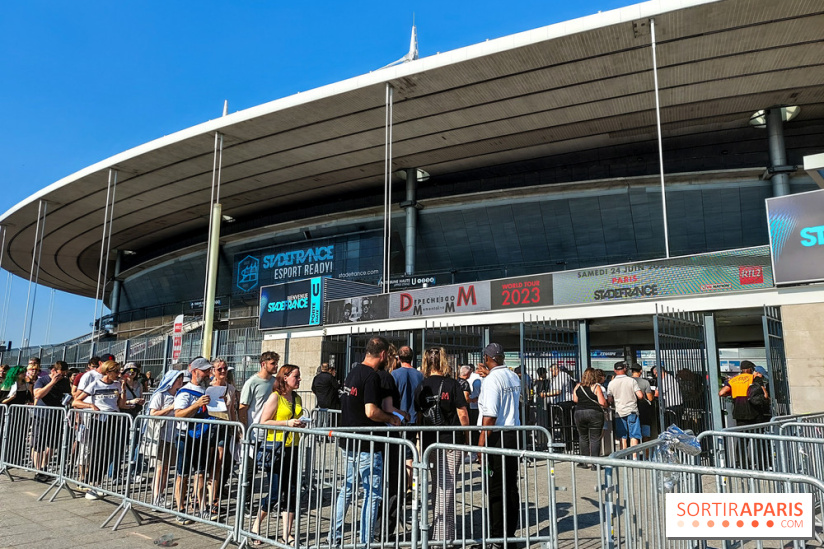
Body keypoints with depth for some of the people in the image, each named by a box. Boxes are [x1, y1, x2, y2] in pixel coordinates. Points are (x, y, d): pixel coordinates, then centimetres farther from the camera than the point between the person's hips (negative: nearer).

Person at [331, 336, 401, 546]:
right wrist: (391, 419, -9)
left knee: (347, 489, 20)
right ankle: (365, 542, 10)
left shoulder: (353, 372, 9)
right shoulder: (372, 376, -19)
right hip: (367, 446, -9)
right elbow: (371, 411, -27)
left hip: (348, 442, 9)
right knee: (372, 493, 4)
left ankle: (334, 537, 27)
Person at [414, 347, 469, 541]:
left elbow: (418, 417, 6)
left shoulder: (421, 388, 1)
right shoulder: (452, 385, -8)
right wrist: (467, 437, 5)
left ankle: (441, 531, 28)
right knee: (447, 487, 1)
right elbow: (463, 414, -8)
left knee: (438, 487, 17)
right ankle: (442, 536, 4)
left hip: (429, 442, 4)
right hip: (451, 440, -3)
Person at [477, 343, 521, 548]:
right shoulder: (514, 377, 9)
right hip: (514, 434, 8)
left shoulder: (491, 379, -13)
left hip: (497, 437, -8)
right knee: (511, 486, 13)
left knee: (495, 490, -1)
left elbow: (490, 415, -20)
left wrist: (482, 441, -17)